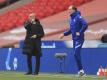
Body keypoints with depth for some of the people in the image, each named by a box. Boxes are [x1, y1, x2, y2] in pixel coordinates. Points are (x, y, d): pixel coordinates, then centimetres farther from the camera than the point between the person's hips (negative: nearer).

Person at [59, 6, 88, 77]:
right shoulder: (71, 18, 14)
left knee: (76, 54, -15)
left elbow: (85, 24, -25)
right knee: (76, 54, 8)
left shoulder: (78, 17, -13)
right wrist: (64, 34, 16)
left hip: (79, 39, -9)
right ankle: (80, 71, 13)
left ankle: (81, 70, -7)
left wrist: (80, 32, -22)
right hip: (74, 39, 9)